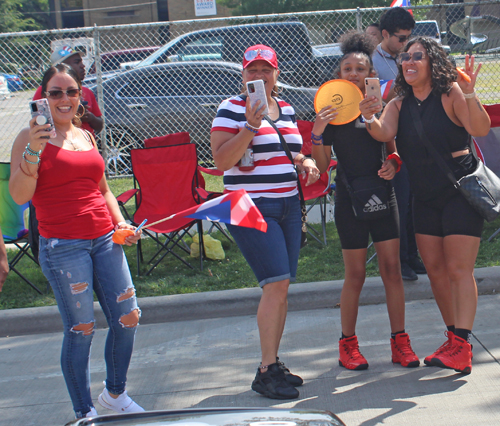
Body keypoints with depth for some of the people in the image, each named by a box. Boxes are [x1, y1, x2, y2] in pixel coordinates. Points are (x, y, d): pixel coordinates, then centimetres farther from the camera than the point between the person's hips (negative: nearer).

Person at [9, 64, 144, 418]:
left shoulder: (86, 136, 16)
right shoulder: (31, 137, -3)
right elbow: (19, 195, -12)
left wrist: (120, 221, 11)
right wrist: (33, 150, -22)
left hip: (104, 239, 6)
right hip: (62, 245, -6)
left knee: (128, 319, 6)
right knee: (81, 329, -3)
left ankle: (115, 393, 28)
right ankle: (84, 413, 13)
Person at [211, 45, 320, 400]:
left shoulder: (286, 109, 15)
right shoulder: (232, 109, -6)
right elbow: (222, 161, -15)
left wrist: (305, 162, 6)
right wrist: (251, 126, -22)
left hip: (288, 205, 7)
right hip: (251, 207, -7)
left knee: (281, 287, 6)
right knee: (276, 283, -14)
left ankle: (273, 364, 17)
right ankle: (267, 371, -6)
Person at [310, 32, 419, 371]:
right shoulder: (332, 111, -3)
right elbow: (322, 165, -5)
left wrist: (393, 164, -5)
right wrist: (317, 134, -20)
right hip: (350, 198, -3)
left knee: (392, 269, 3)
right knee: (356, 274, 1)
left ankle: (400, 341, 11)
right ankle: (348, 344, 15)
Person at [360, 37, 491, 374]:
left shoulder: (451, 93, -11)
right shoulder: (399, 105, 6)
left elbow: (481, 129, -22)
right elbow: (385, 134, -10)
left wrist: (469, 94, -37)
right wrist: (370, 119, -31)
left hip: (461, 191, -6)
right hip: (425, 197, 6)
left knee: (459, 270, -11)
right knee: (436, 270, 8)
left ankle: (462, 348, -14)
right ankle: (455, 338, 20)